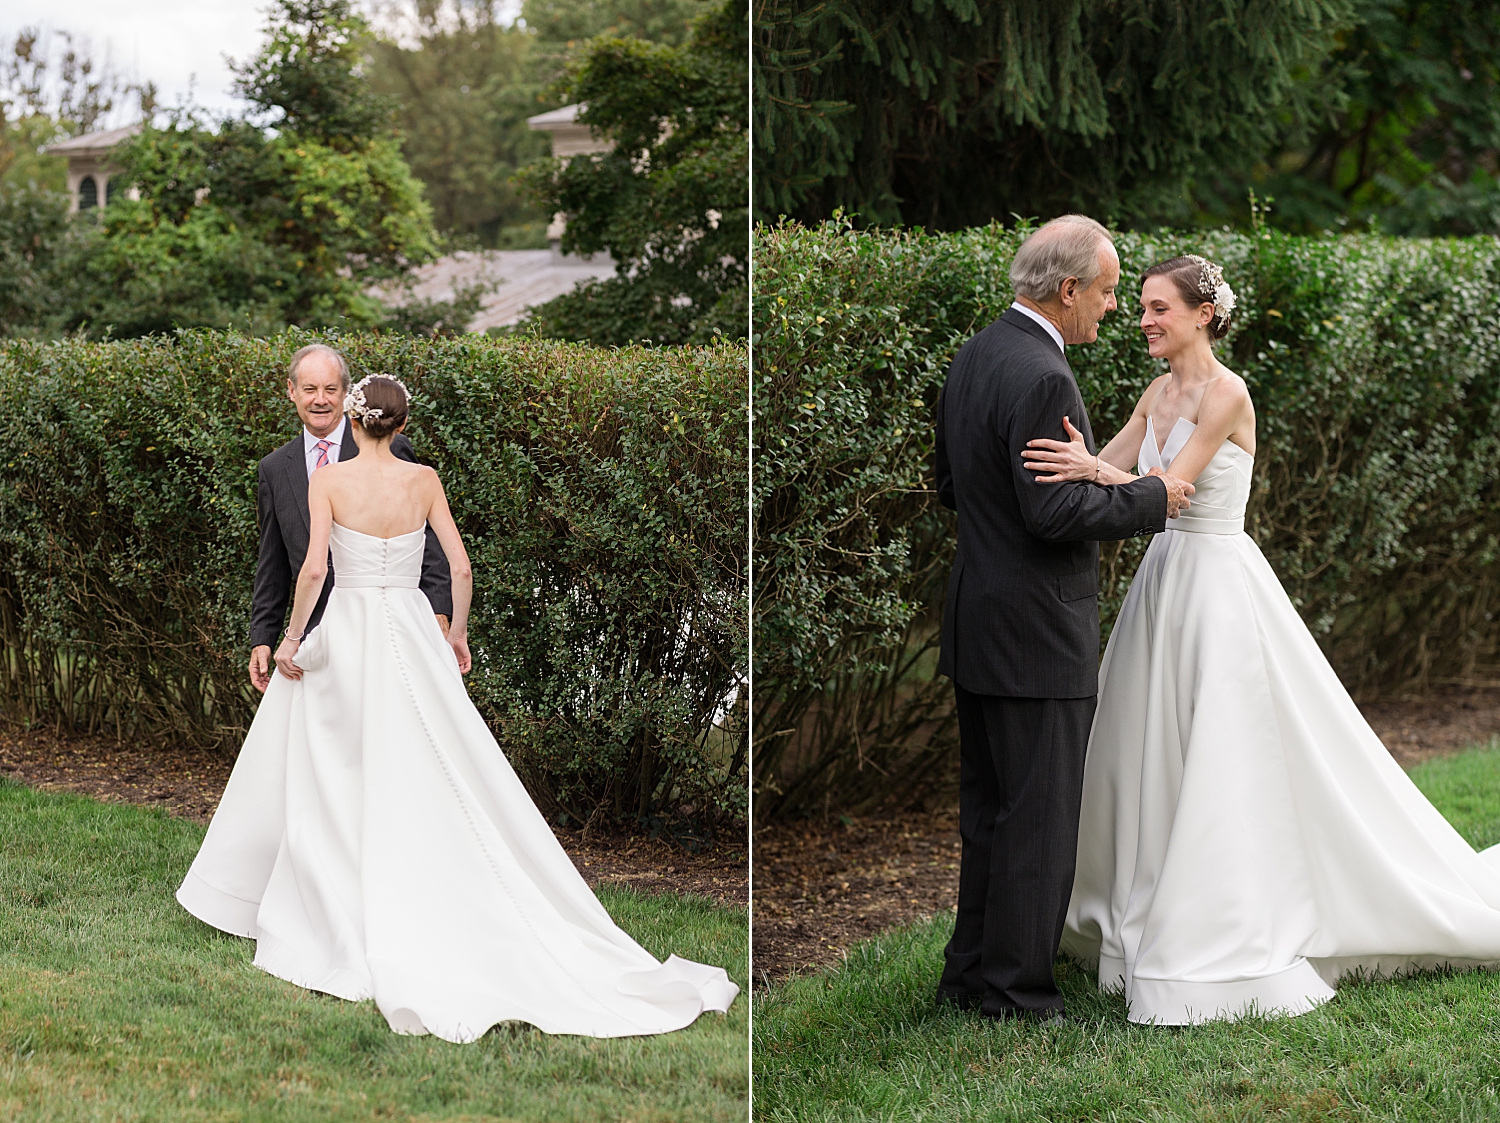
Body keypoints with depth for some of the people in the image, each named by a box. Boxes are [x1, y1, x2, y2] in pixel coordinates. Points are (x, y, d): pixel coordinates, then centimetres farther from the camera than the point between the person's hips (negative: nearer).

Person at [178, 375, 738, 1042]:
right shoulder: (424, 481, 0)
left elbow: (314, 567, -16)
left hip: (346, 633, -2)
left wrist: (291, 637, -5)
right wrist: (457, 634, 14)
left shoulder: (329, 480, -7)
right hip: (412, 633, 2)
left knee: (331, 784, 9)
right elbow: (461, 568, 0)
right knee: (427, 781, 6)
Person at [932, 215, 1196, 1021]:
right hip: (1036, 631, -10)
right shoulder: (1039, 376, -20)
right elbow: (1055, 511, -23)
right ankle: (1015, 992, 6)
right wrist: (1152, 499, -12)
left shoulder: (975, 356, 10)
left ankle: (969, 970, 25)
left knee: (986, 808, 17)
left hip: (976, 620, 10)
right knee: (1039, 818, 0)